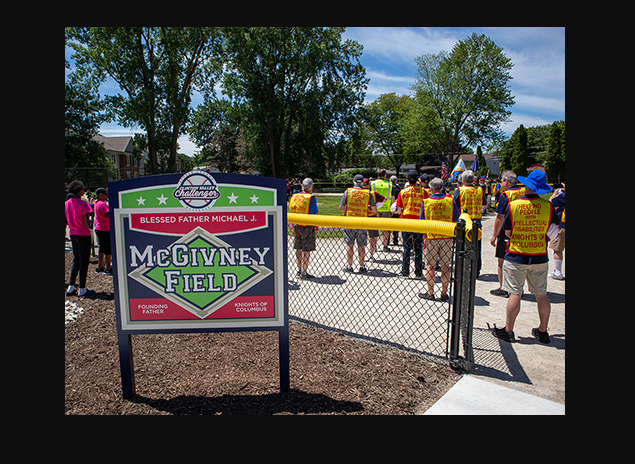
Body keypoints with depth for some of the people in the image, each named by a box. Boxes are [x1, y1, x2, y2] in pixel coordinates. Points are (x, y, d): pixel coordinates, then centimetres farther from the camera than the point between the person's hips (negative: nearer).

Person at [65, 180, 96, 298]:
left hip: (73, 234, 7)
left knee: (76, 261, 18)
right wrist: (89, 221, 0)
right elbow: (87, 224, -20)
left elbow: (66, 222, 11)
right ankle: (82, 289, 7)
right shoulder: (83, 204, -17)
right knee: (83, 262, 1)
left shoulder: (66, 204, 5)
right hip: (83, 235, -7)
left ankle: (71, 288, 21)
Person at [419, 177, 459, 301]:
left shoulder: (426, 202, -6)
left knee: (430, 265, 8)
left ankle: (430, 293, 12)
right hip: (447, 237, 1)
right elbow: (456, 220, 2)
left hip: (431, 237, -1)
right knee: (445, 265, 9)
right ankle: (444, 293, 14)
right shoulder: (450, 200, -3)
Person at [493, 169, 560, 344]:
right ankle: (542, 331, 24)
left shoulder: (513, 206, -11)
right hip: (540, 258, 2)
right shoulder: (548, 206, -6)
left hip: (516, 257, -2)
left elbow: (507, 232, -4)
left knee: (515, 293, 3)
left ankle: (508, 330, 10)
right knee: (542, 294, 13)